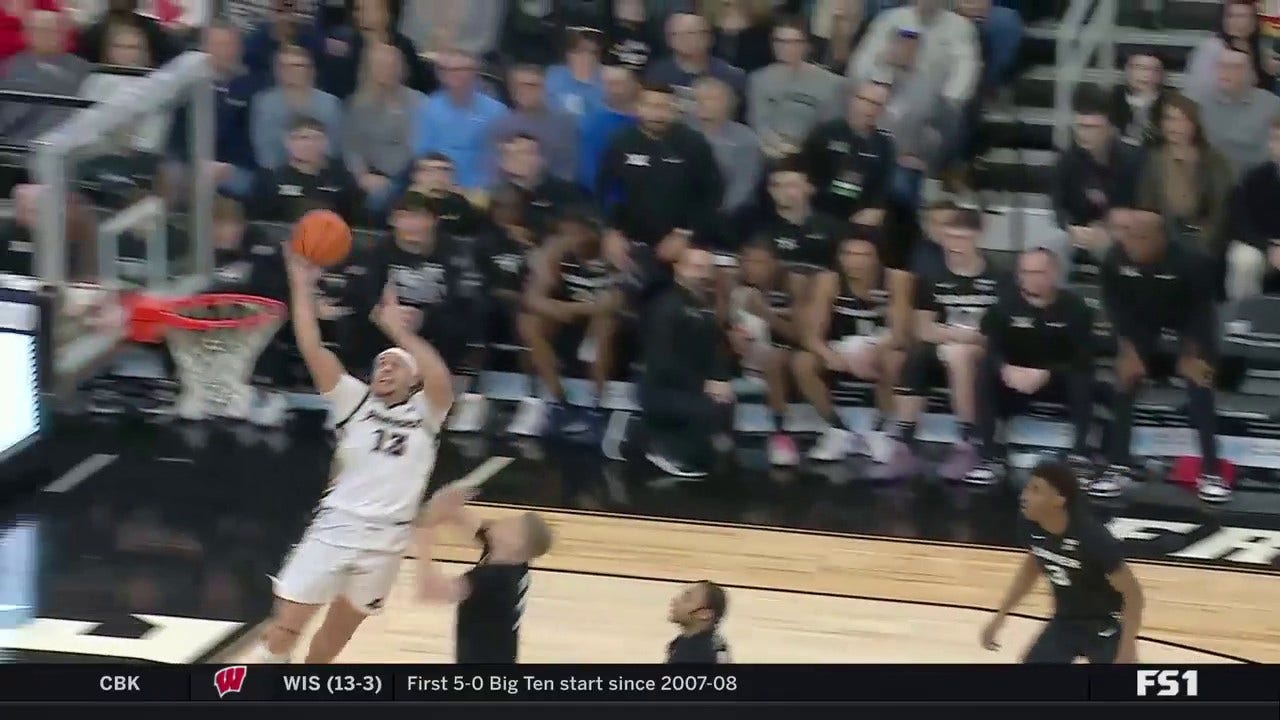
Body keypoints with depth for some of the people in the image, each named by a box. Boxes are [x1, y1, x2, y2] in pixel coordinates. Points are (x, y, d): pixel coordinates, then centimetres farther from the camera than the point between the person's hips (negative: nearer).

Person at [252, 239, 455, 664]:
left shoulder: (424, 413, 3)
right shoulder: (355, 403, 5)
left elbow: (440, 379, -21)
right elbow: (312, 350, -5)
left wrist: (398, 331, -23)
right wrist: (302, 286, -11)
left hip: (387, 540, 0)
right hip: (335, 527, 0)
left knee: (332, 641, 16)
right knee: (283, 630, -7)